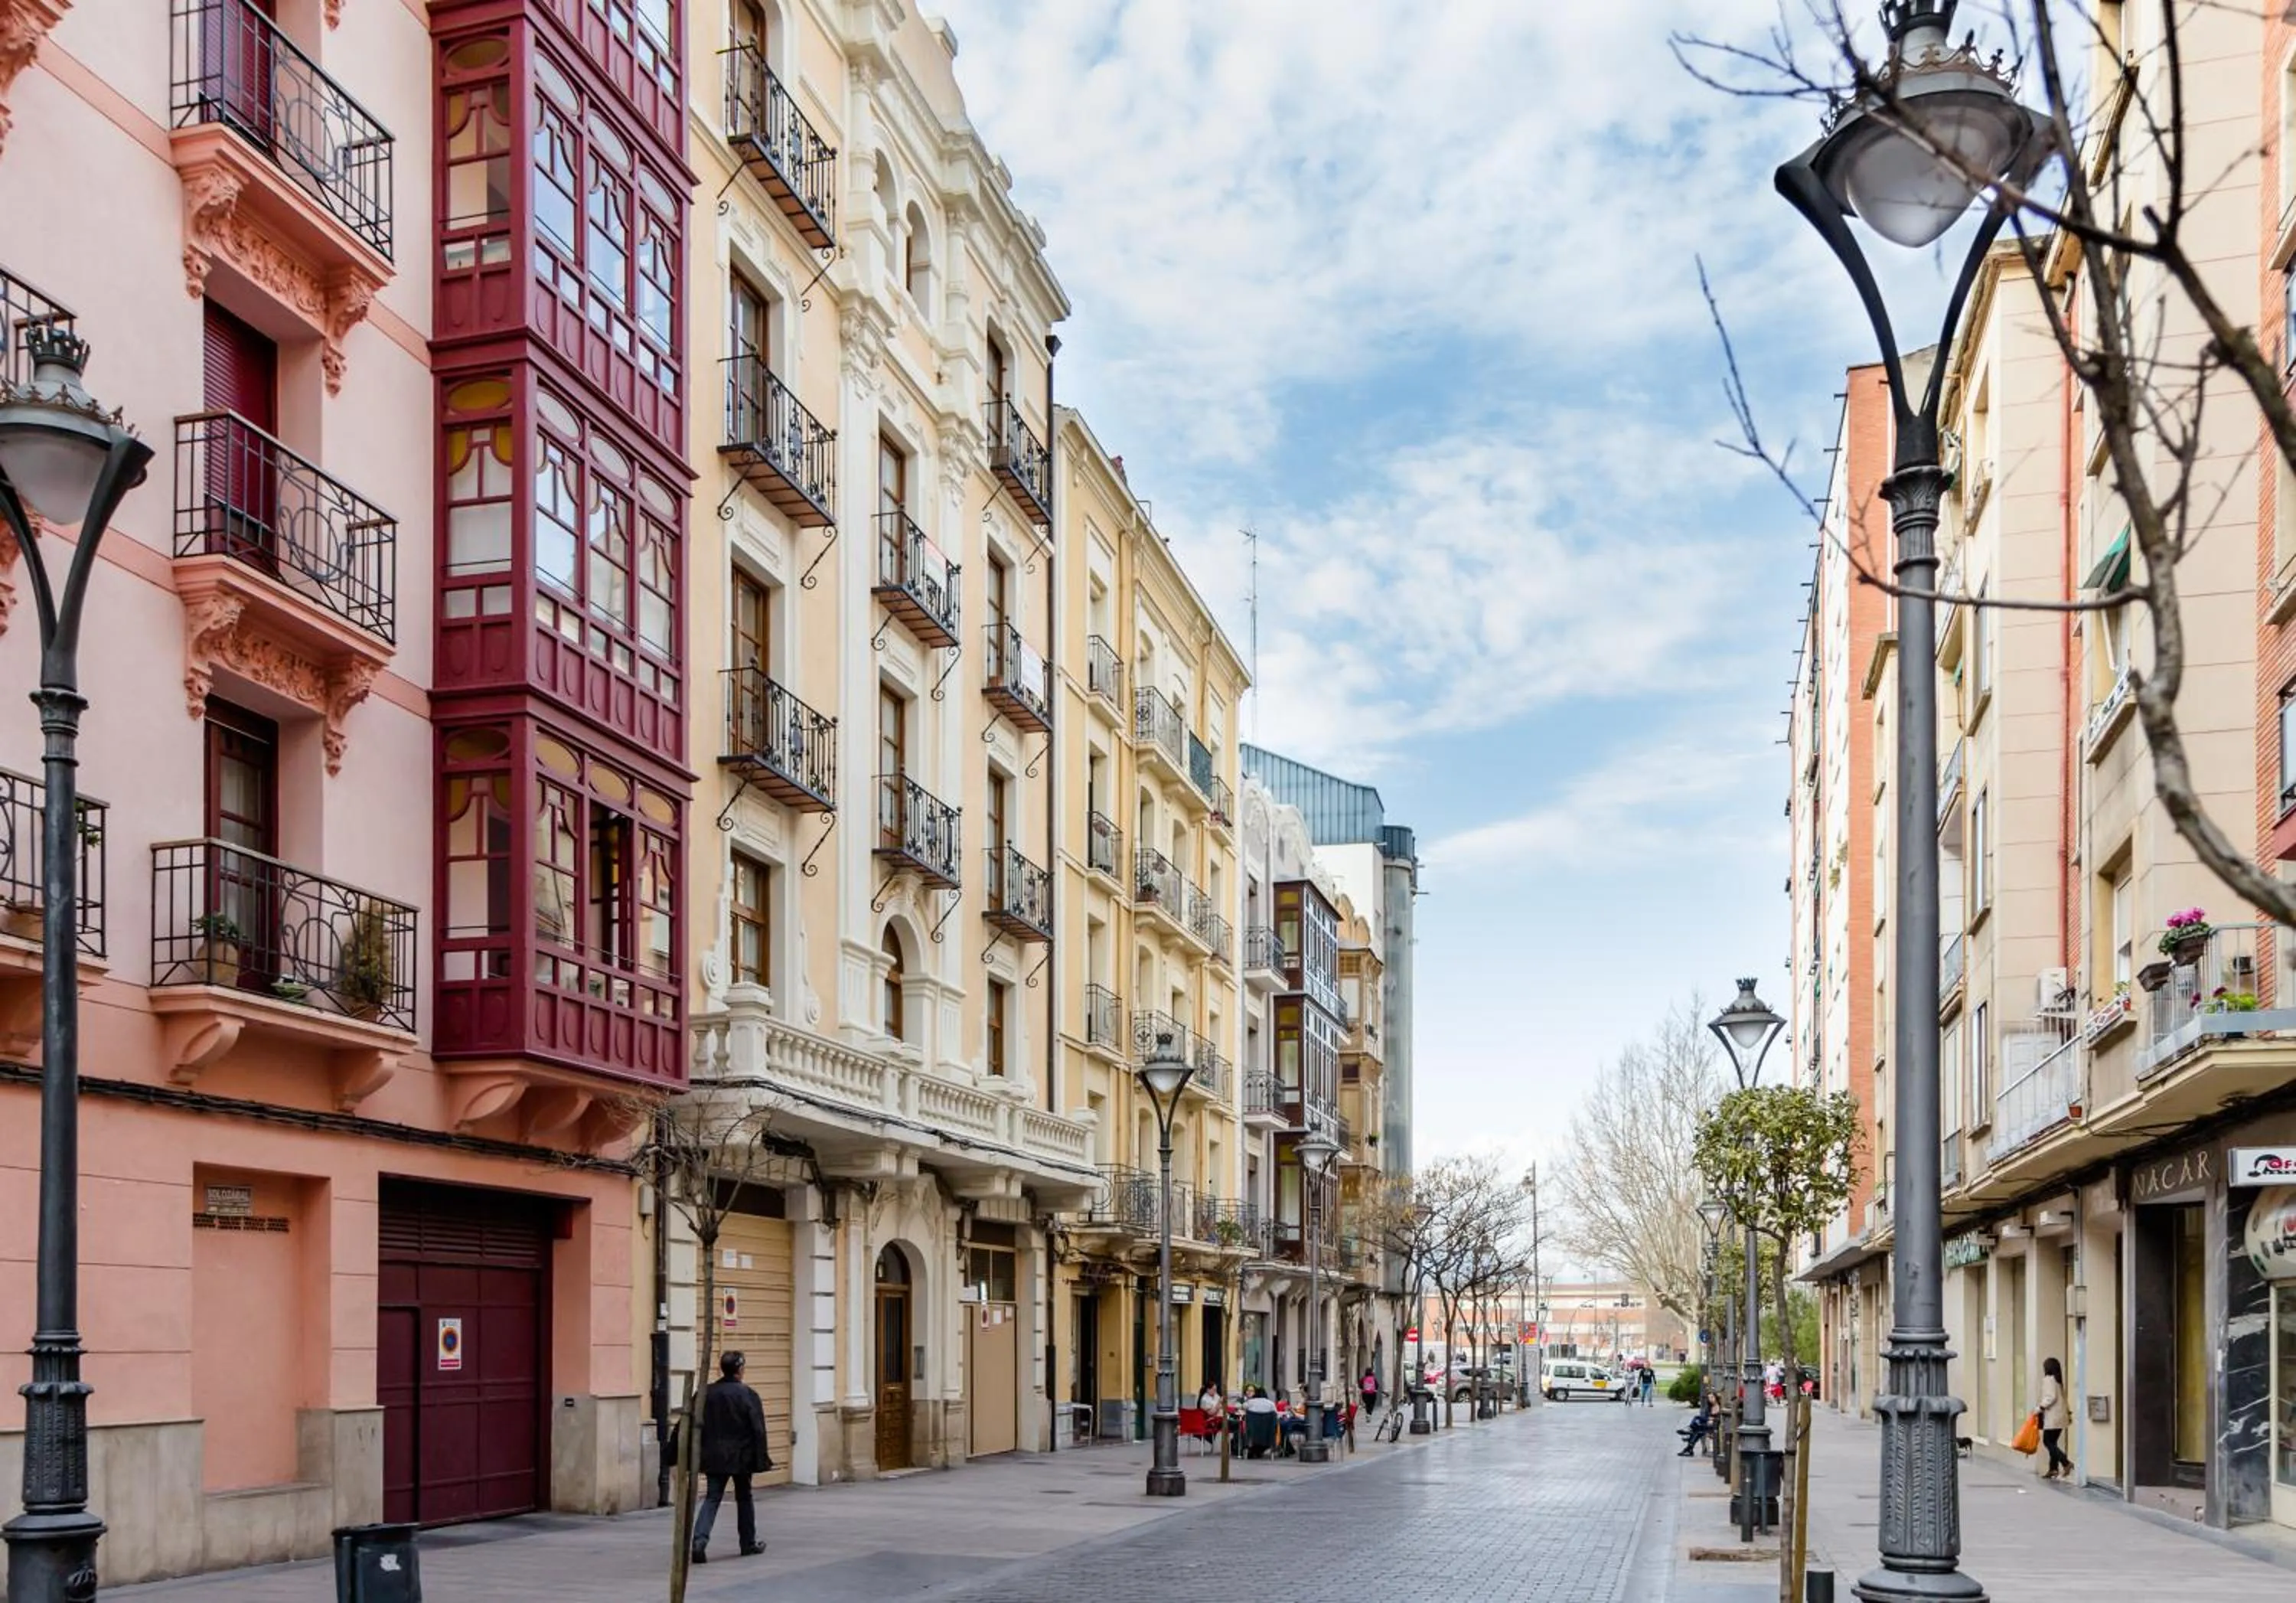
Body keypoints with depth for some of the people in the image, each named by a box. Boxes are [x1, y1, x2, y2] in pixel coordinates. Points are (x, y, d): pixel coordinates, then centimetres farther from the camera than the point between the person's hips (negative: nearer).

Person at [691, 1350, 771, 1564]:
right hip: (740, 1456, -2)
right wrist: (760, 1458, -5)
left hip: (714, 1457, 2)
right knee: (743, 1498, 14)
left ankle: (700, 1539, -18)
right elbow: (757, 1429, -12)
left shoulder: (706, 1393, 0)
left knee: (712, 1498, 4)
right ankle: (749, 1544, 25)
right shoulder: (747, 1395, -11)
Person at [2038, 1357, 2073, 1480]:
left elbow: (2051, 1397, -19)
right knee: (2053, 1443, 10)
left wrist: (2041, 1407, -14)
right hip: (2060, 1417, 9)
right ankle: (2053, 1469, 9)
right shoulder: (2058, 1380, 16)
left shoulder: (2049, 1379, -9)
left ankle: (2066, 1463, -18)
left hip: (2052, 1417, -9)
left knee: (2048, 1442, -7)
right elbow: (2061, 1398, 14)